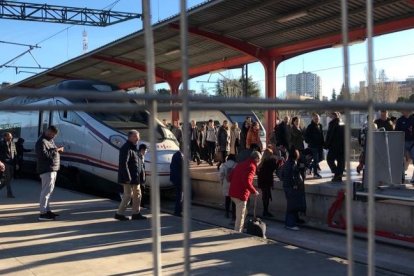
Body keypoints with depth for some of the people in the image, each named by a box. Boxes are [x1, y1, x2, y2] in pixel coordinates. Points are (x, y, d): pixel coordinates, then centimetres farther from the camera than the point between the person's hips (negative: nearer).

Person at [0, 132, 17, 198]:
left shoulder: (13, 144, 13)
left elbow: (15, 154, 17)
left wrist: (16, 163, 12)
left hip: (11, 163, 6)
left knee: (10, 178, 9)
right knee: (7, 178, -5)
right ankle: (9, 194, -1)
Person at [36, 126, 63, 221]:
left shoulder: (50, 140, 18)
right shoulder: (41, 142, -14)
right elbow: (44, 154, -25)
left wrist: (58, 149, 9)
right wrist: (55, 150, -20)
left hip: (53, 169, 11)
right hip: (46, 170, -11)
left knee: (49, 190, 17)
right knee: (47, 190, -12)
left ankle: (47, 210, 26)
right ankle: (43, 213, -11)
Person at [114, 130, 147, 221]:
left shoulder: (134, 148, 16)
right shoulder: (126, 148, -17)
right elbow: (123, 164, -23)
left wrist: (142, 172, 15)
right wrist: (128, 178, -24)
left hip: (135, 178, 10)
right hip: (129, 179, -10)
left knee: (137, 195, 14)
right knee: (128, 195, -4)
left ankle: (136, 213, 22)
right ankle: (119, 214, 7)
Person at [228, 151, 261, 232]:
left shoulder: (241, 164, 15)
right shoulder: (251, 166, -11)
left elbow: (231, 175, 17)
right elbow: (247, 182, -24)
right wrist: (254, 191, -13)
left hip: (233, 192, 9)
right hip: (241, 194, -9)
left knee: (243, 213, 24)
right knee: (240, 217, -1)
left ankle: (237, 232, 30)